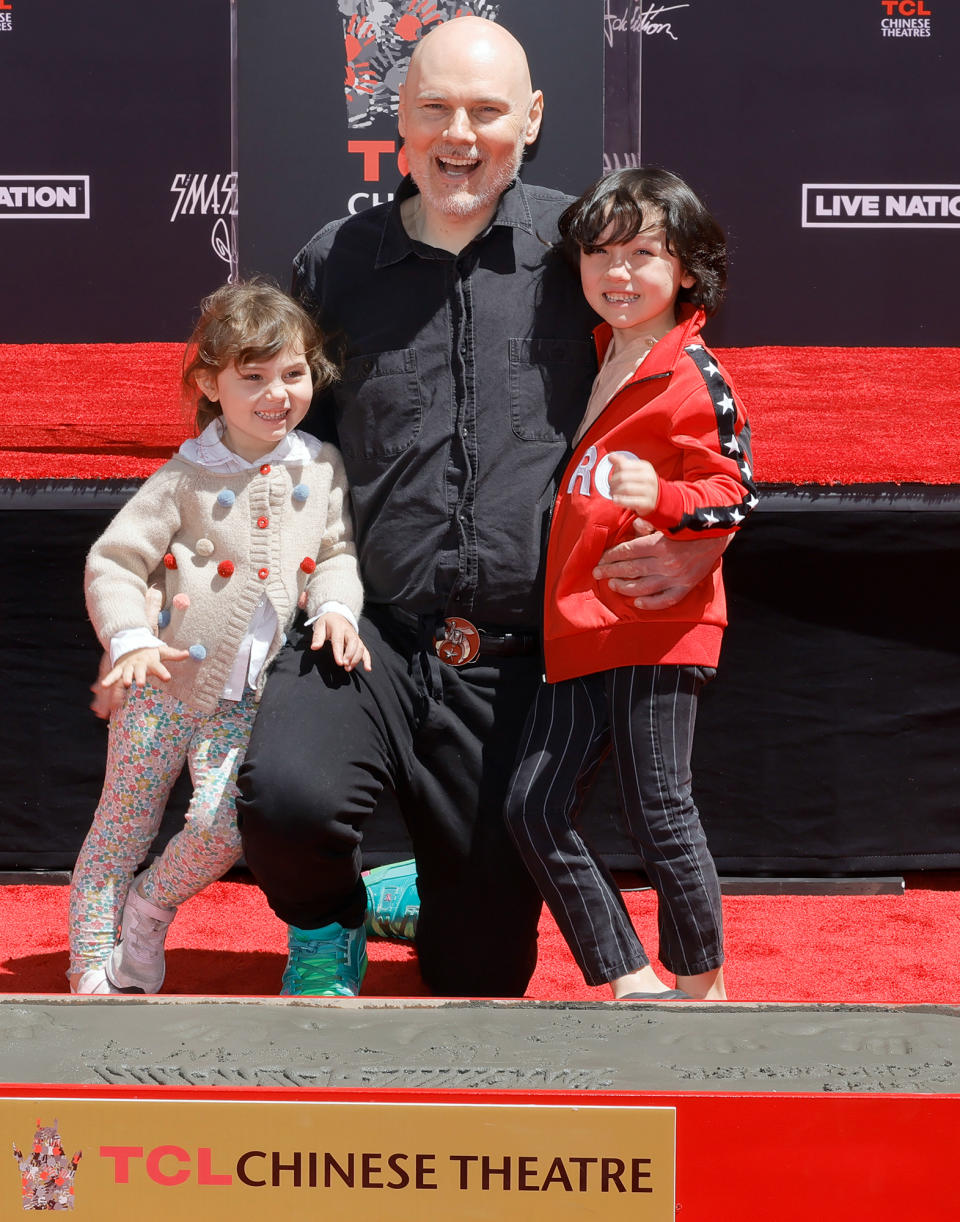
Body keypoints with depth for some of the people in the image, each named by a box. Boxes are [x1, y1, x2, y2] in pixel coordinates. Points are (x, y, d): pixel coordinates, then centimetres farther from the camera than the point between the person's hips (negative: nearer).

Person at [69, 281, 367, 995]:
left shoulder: (323, 468, 3)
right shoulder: (188, 478, -6)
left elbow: (338, 552, 12)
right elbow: (112, 562, -6)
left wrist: (336, 607, -8)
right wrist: (131, 639, -21)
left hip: (246, 699, 2)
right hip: (164, 686, -2)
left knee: (223, 828, -12)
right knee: (121, 829, 5)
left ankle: (149, 910, 19)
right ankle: (91, 973, 19)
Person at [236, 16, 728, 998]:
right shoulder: (333, 263, 7)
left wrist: (707, 538, -8)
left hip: (514, 659, 0)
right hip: (368, 632, 0)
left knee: (483, 973, 7)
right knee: (285, 793, -32)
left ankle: (415, 898, 46)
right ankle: (326, 922, 5)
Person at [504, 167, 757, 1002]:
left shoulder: (695, 378, -8)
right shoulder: (596, 360, 16)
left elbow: (736, 494, -10)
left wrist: (660, 497, -28)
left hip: (657, 626, -8)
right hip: (578, 627, 8)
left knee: (659, 813, -4)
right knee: (535, 808, 4)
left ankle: (701, 985, 15)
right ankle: (629, 981, 12)